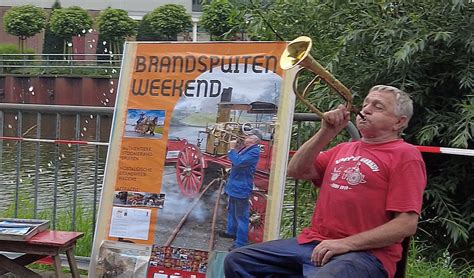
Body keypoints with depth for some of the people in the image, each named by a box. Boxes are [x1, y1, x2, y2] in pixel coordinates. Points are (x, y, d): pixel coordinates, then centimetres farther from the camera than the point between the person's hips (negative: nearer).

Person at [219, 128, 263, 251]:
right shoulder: (246, 149, 11)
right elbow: (235, 159, 20)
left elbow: (238, 162, -26)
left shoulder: (254, 151, -19)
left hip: (241, 188, -11)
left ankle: (241, 243, -4)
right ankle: (231, 231, 45)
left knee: (241, 215, -7)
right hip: (234, 186, 11)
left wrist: (232, 149, -17)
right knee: (232, 210, 26)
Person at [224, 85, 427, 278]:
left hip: (363, 252, -7)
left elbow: (407, 224, -11)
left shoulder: (405, 155, 0)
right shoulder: (344, 149, 23)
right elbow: (295, 171, 11)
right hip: (313, 243, 7)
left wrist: (346, 244, -17)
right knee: (237, 261, -4)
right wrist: (326, 133, -1)